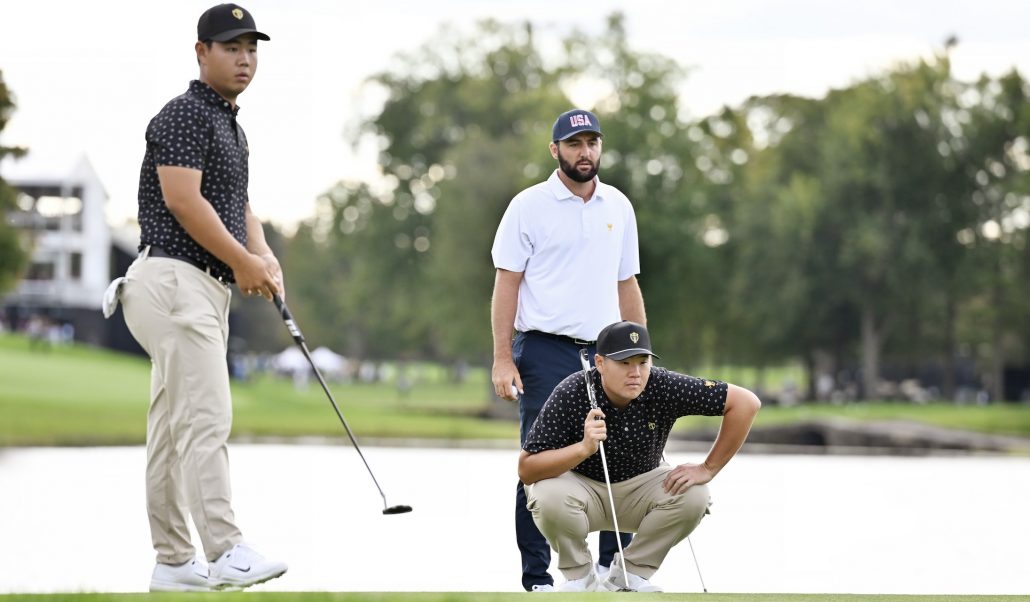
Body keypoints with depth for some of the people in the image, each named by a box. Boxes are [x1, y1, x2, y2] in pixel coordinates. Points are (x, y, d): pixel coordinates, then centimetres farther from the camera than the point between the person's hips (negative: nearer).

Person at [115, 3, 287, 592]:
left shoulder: (232, 125, 22)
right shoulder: (185, 114, -8)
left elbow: (239, 203, 24)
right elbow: (182, 199, -17)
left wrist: (263, 254, 4)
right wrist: (241, 260, -11)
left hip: (209, 288, 10)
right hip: (176, 279, -10)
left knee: (174, 427, 9)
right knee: (207, 417, -16)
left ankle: (173, 562, 10)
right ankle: (226, 552, -20)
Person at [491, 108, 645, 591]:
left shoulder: (619, 207, 11)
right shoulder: (529, 206, -2)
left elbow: (627, 285, 16)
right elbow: (506, 283, -4)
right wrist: (503, 359, -11)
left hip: (605, 352, 4)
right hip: (546, 352, -4)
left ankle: (616, 566, 13)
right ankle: (537, 576, 5)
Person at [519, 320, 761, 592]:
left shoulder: (663, 387, -23)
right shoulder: (571, 394, -27)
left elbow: (746, 402, -20)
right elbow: (526, 470, -29)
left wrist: (707, 469, -20)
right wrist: (584, 448, -45)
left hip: (639, 490, 2)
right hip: (582, 486, -2)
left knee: (693, 496, -24)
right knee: (551, 497, -34)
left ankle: (629, 574, -1)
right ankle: (580, 577, -4)